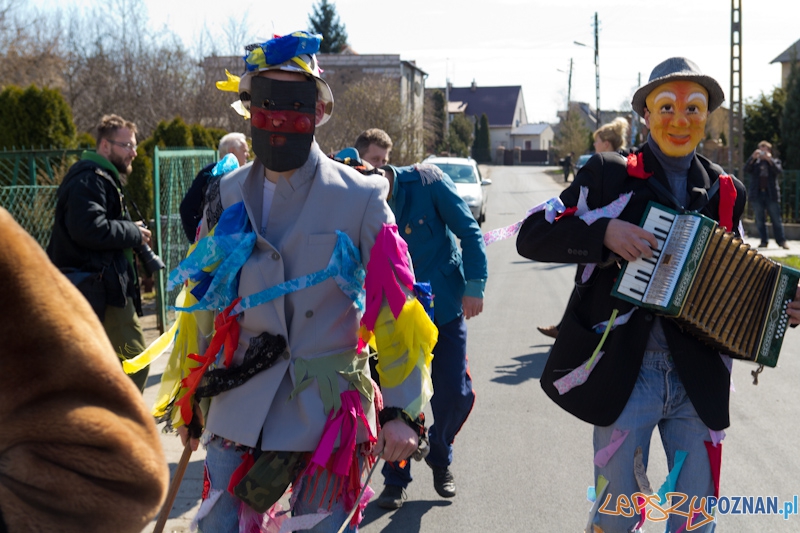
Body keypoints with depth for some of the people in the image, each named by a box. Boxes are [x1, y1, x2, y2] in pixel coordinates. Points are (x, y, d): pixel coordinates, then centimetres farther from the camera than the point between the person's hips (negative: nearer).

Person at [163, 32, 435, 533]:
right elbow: (202, 296, 15)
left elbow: (396, 307, -5)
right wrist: (190, 392, 16)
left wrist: (402, 411, -8)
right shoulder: (228, 195, 6)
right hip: (239, 404, 3)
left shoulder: (360, 198, -6)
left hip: (328, 410, -3)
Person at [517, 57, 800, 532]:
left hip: (699, 381, 3)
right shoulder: (608, 173, -1)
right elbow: (532, 236, -6)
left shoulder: (727, 191, 10)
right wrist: (604, 232, -20)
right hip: (624, 376, -3)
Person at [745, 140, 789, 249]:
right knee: (760, 220, 3)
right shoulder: (755, 162, 13)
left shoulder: (774, 161, 11)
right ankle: (764, 241, 11)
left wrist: (769, 159, -15)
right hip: (757, 194, 2)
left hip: (771, 194, -2)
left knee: (776, 219, -3)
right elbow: (746, 169, -6)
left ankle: (781, 241, 0)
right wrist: (753, 157, -17)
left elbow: (779, 171, -8)